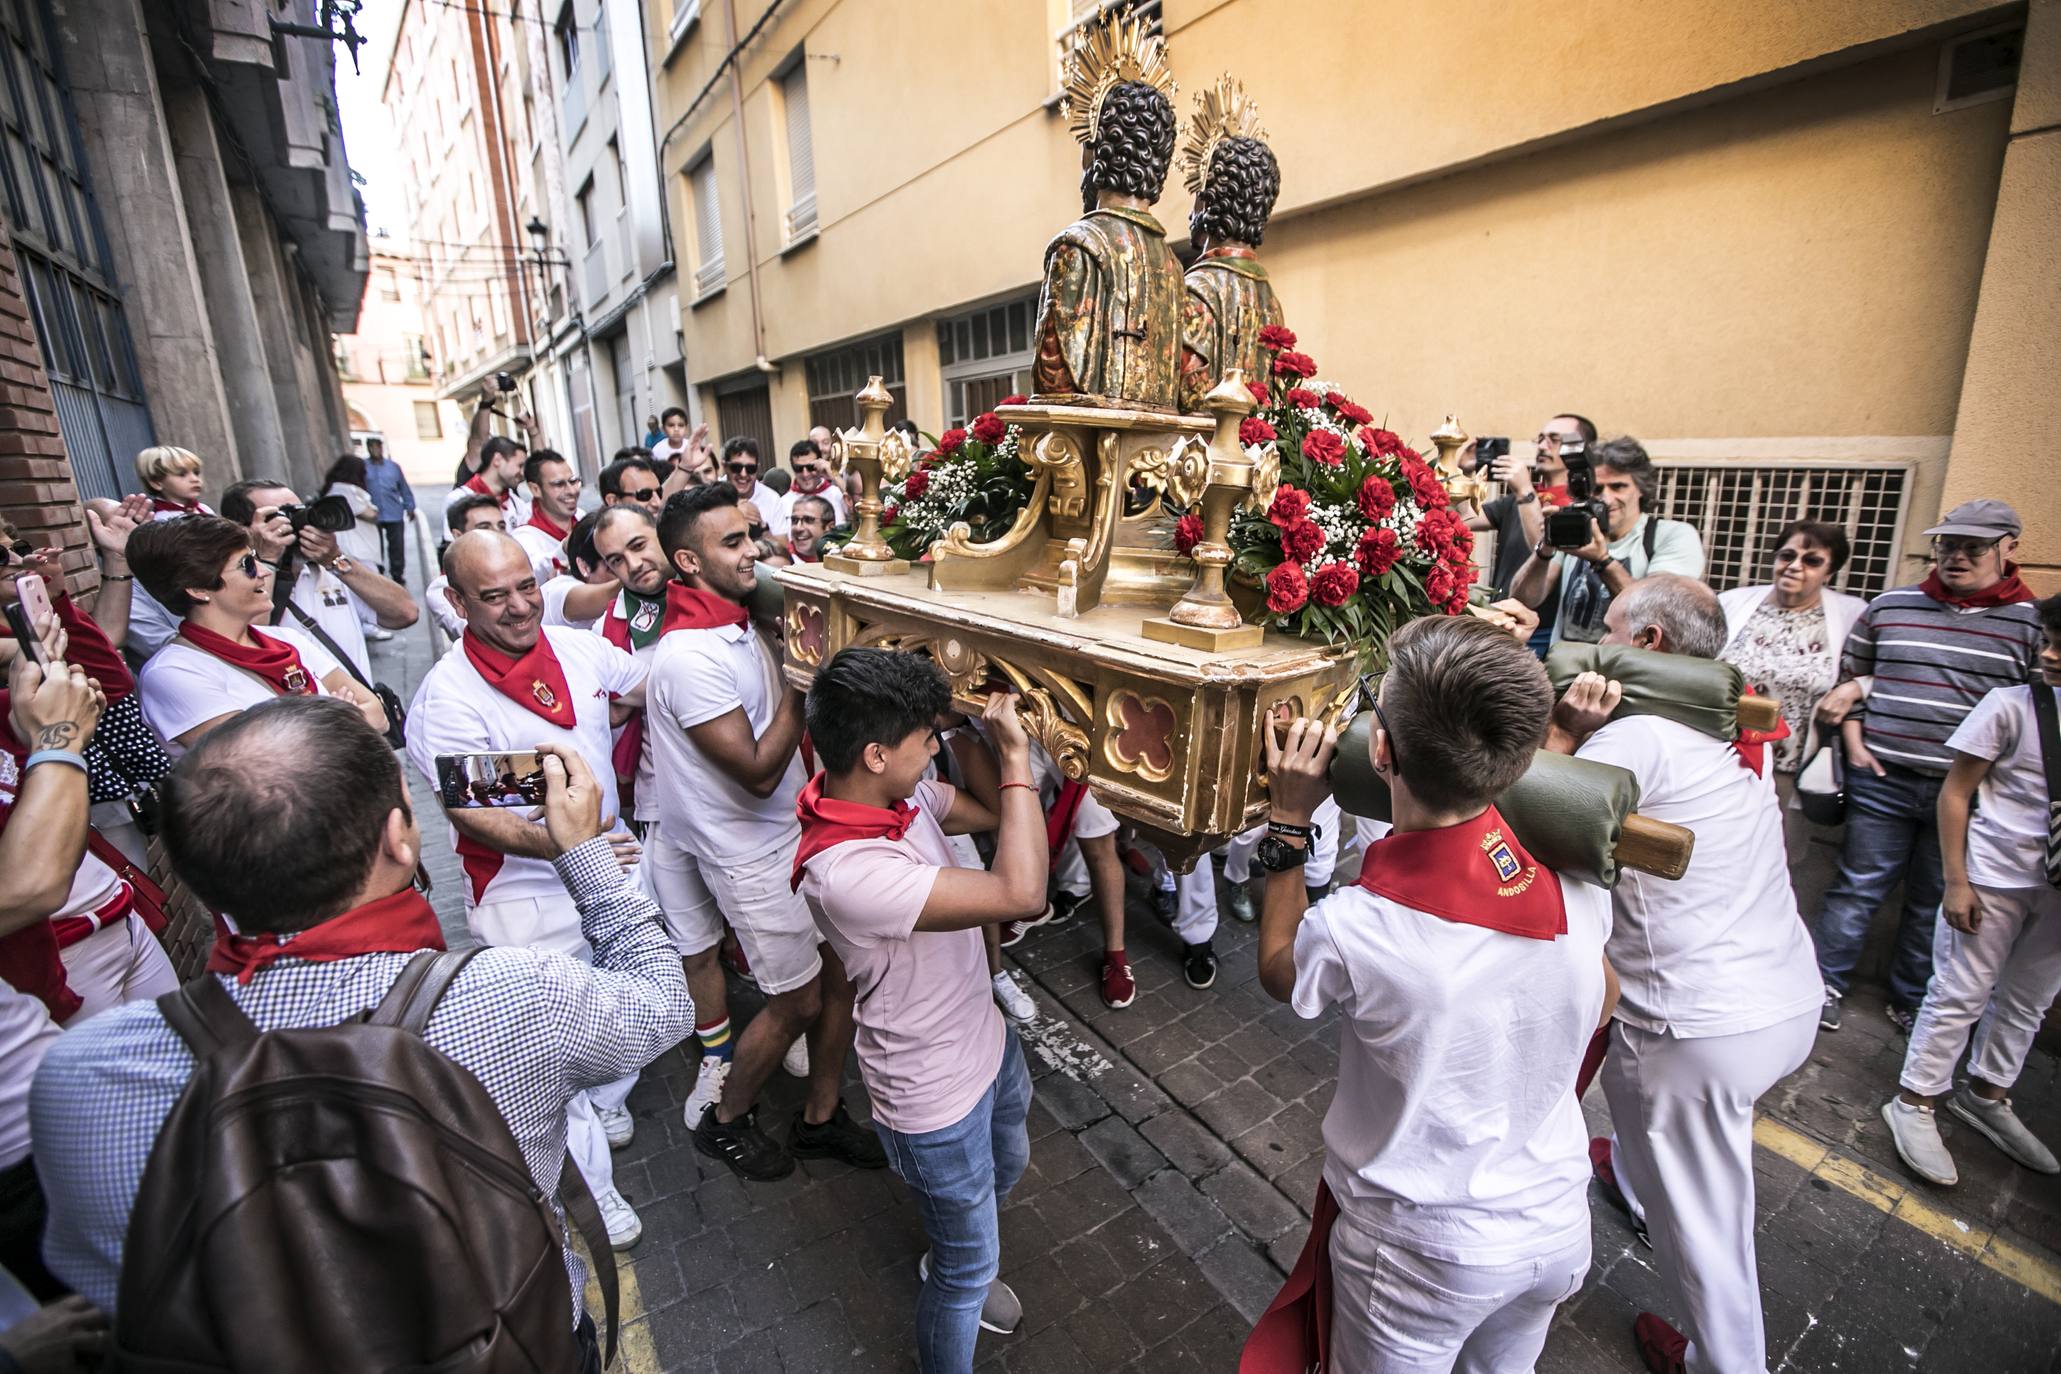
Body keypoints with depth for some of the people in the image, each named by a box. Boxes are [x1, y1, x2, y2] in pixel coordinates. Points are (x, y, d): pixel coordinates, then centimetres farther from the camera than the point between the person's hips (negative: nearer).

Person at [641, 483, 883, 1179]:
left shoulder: (738, 625, 5)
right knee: (797, 1002, 8)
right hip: (753, 853, -8)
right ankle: (722, 1118, 36)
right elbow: (758, 770, -24)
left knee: (844, 972, 13)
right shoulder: (689, 657, -24)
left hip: (797, 828, 8)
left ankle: (820, 1119, 35)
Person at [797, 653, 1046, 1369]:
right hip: (935, 1097, -8)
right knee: (972, 1267, 18)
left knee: (1006, 1165, 36)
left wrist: (1014, 750, -14)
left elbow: (995, 810, 2)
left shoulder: (901, 794, -13)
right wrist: (1016, 757, -33)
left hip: (984, 1039, 9)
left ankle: (952, 1265, 66)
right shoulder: (845, 873, -39)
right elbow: (1020, 892, -42)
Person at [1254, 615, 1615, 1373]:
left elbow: (1277, 972, -9)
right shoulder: (1576, 875, -21)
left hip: (1425, 1252, -4)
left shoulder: (1354, 929, -35)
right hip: (1559, 1224, 5)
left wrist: (1289, 822, -11)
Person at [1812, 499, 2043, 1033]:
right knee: (1858, 887, 7)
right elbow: (1848, 675, 12)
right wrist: (1853, 741, 2)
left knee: (1936, 904, 13)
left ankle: (1912, 1002, 28)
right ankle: (1827, 983, 19)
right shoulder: (1890, 606, 4)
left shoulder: (2034, 623, 0)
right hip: (1882, 780, 0)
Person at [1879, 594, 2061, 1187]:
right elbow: (1955, 792, -9)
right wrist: (1956, 881, -11)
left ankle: (1986, 1095, 34)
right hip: (1995, 875, -5)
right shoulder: (2012, 705, -11)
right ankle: (1916, 1103, 13)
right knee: (1960, 995, 1)